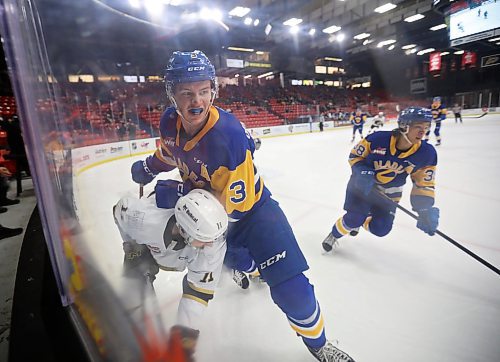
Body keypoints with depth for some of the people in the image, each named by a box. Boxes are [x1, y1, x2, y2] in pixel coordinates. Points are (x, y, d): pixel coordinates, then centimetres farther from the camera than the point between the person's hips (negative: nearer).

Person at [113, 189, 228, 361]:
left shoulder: (214, 242, -41)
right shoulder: (143, 218, -45)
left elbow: (199, 289, -32)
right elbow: (121, 207, -20)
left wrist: (186, 335, -32)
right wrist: (131, 244, -13)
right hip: (147, 243, -1)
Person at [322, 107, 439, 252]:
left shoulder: (427, 153, -18)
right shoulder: (378, 138, -26)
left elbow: (423, 184, -7)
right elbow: (354, 155, -10)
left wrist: (425, 210, -18)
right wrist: (362, 172, -28)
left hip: (389, 192, 3)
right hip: (362, 182, -3)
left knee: (380, 229, -5)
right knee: (354, 218, -15)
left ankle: (358, 221, 29)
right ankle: (334, 234, 17)